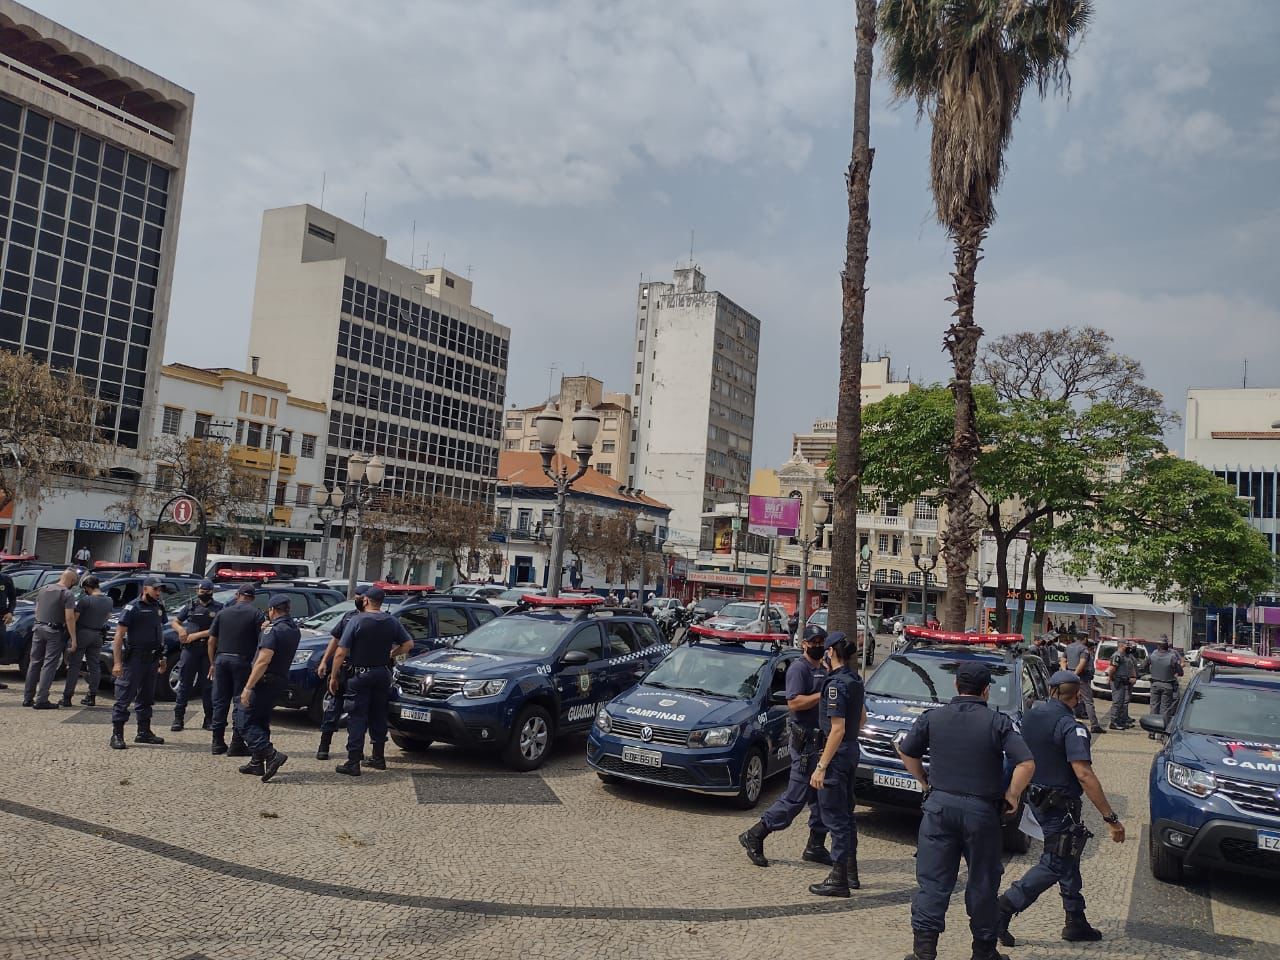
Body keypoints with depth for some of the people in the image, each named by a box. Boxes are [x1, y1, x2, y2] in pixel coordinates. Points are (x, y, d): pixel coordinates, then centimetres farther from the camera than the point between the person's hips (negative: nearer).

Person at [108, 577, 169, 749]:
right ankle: (117, 735, 1)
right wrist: (117, 662, -19)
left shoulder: (158, 608, 11)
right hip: (134, 659, -7)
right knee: (124, 697, -4)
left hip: (152, 659, 7)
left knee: (146, 698, 15)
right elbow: (119, 636, -13)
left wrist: (161, 658, 16)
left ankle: (144, 732, 24)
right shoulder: (132, 608, -10)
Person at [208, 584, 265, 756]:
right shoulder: (256, 614, -1)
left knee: (220, 701, 11)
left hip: (221, 659, 4)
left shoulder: (223, 613, 10)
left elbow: (211, 641, 10)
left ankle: (218, 742, 16)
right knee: (240, 702, 1)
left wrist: (212, 663, 18)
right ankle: (237, 744, -4)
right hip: (242, 660, -3)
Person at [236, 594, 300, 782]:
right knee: (262, 722, 18)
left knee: (249, 723, -3)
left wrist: (248, 687, -24)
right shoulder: (295, 630, 9)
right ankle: (257, 763, 21)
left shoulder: (273, 630, -17)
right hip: (282, 680, 8)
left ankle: (272, 755, -17)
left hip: (265, 681, -8)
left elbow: (263, 661, -24)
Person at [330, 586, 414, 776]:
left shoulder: (357, 621, -12)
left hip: (360, 675, -4)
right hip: (383, 674, 4)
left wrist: (334, 676, -6)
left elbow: (341, 653, -14)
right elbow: (409, 644, 5)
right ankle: (379, 758, 21)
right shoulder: (392, 622, 1)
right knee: (379, 715, 15)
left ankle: (353, 762, -4)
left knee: (357, 717, -1)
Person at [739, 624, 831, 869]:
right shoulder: (798, 668, -11)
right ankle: (755, 835, 1)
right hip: (805, 740, -9)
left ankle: (816, 846, 20)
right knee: (796, 796, -7)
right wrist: (822, 694, -23)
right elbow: (794, 702, -22)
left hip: (821, 740, 9)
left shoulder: (823, 670, 18)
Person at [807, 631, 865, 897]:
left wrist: (821, 767, -22)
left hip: (837, 754, -9)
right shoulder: (855, 681, 8)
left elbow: (837, 730, -23)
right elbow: (862, 718, 21)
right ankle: (850, 872, 28)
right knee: (846, 813, 18)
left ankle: (838, 879, 5)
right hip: (852, 751, 9)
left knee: (835, 816, -2)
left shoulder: (836, 684, -20)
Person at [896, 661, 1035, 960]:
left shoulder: (933, 717, 0)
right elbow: (1026, 764, -15)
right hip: (982, 811, -1)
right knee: (982, 883, 13)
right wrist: (1012, 795, -2)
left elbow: (906, 752, 7)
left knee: (933, 879, 6)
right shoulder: (998, 722, -7)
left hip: (939, 806, 2)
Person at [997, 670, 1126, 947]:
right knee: (1055, 864, 0)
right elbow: (1084, 774, -28)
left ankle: (1076, 922, 26)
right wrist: (1111, 818, -26)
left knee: (1068, 858, 19)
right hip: (1058, 805, -8)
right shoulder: (1070, 727, -21)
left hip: (1035, 797, 8)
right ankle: (1004, 908, -6)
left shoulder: (1030, 715, 3)